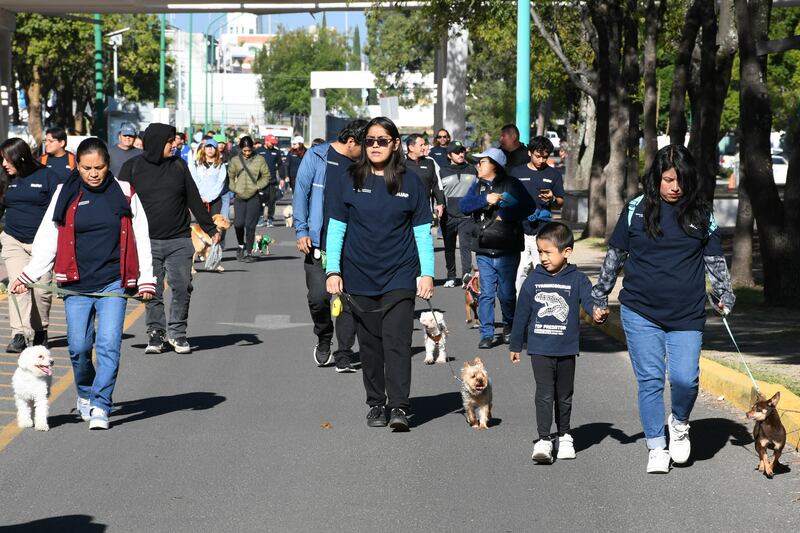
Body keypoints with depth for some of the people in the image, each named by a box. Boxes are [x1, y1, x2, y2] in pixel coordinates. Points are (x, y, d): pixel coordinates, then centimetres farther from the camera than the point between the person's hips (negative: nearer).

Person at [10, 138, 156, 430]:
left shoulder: (124, 194, 3)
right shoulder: (66, 195, 4)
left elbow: (140, 238, 8)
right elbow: (47, 239, 9)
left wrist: (146, 279, 4)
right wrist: (28, 275, 4)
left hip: (113, 284, -1)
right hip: (76, 286, 1)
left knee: (108, 345, -11)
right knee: (79, 347, 1)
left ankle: (100, 407, -7)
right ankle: (85, 395, 26)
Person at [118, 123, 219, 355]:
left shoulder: (178, 165, 9)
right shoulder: (132, 168, 3)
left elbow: (194, 199, 14)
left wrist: (210, 229, 12)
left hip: (179, 240, 2)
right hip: (147, 242, -2)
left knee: (182, 287, -3)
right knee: (152, 292, 0)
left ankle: (177, 331, 10)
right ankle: (156, 332, 11)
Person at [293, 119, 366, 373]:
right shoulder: (317, 157, -1)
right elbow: (301, 193, 1)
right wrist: (301, 231, -5)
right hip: (318, 243, -2)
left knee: (349, 301, -1)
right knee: (318, 297, -8)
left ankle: (344, 354, 8)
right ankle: (324, 338, 20)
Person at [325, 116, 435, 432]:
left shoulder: (410, 184, 3)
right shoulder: (350, 183, 4)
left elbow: (423, 232, 5)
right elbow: (336, 229, 7)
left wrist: (427, 273, -2)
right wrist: (333, 270, -1)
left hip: (399, 277, -2)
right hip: (360, 278, 2)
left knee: (397, 341, -12)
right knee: (370, 345, 7)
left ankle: (399, 408, -14)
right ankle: (376, 405, 16)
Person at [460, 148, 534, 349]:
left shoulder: (511, 184, -1)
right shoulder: (477, 186, 12)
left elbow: (528, 206, -10)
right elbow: (463, 205, -2)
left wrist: (505, 215, -16)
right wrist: (485, 199, -16)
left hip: (507, 251, -3)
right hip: (484, 251, 3)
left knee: (506, 293, 5)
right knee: (486, 294, 0)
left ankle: (509, 327, 27)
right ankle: (487, 334, 3)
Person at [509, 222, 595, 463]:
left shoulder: (577, 280, -3)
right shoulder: (533, 280, 1)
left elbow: (589, 299, -16)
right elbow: (522, 313, 7)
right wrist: (515, 345, 12)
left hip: (566, 349, 0)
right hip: (540, 349, 0)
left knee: (564, 396, 14)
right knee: (544, 394, -9)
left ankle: (564, 436, 29)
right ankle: (543, 440, -10)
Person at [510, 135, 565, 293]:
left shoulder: (553, 175, 10)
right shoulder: (516, 172, 11)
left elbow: (560, 203, 12)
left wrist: (552, 200, -10)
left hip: (543, 231, -1)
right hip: (519, 230, 1)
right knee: (519, 270, -1)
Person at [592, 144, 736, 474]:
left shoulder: (702, 213, 5)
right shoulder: (637, 209, 2)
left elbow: (715, 259, 11)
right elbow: (614, 257, 9)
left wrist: (725, 296, 0)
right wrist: (600, 298, 10)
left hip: (687, 316, 0)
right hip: (640, 312, 0)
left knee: (685, 378, -9)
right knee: (650, 379, 0)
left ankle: (679, 423, 23)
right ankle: (657, 448, 12)